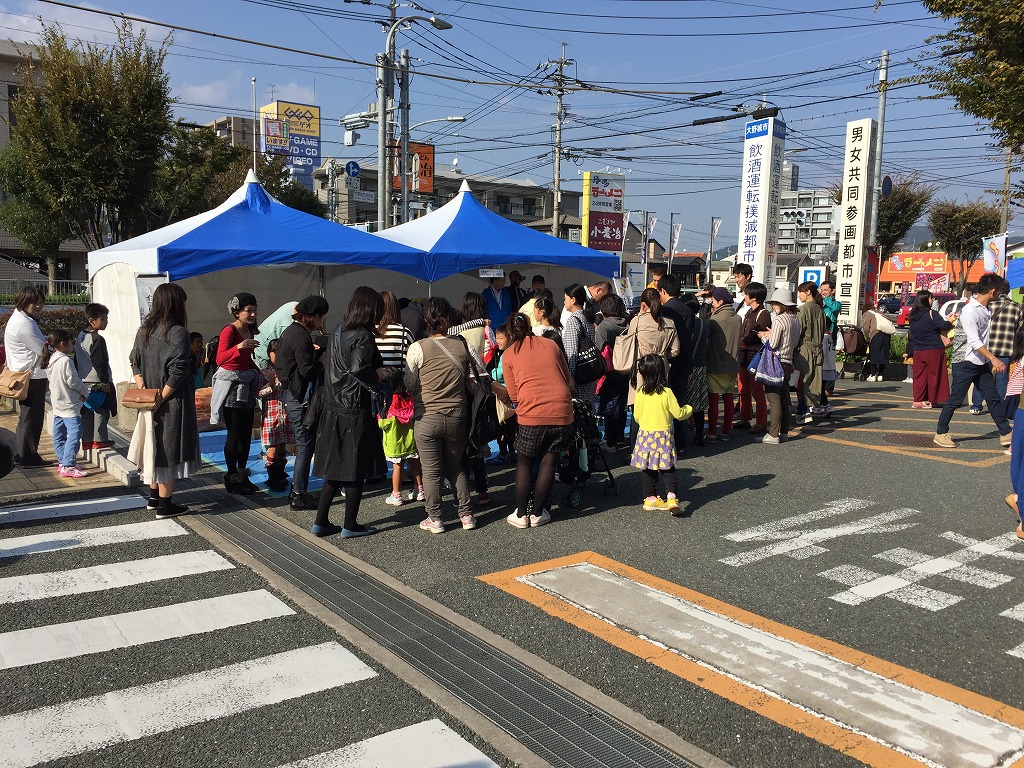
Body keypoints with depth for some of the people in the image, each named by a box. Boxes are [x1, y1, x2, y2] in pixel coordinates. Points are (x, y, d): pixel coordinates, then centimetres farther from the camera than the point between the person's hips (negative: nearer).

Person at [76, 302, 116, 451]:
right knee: (101, 411, 1)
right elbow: (100, 363, -20)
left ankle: (87, 440, 17)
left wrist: (79, 378, 24)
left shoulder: (80, 337, 11)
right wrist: (105, 381, -16)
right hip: (98, 382, -9)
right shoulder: (97, 339, -17)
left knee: (87, 412, 12)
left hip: (84, 381, 9)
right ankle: (99, 439, 5)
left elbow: (77, 360, 18)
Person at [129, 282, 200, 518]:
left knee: (156, 447, 18)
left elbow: (135, 362, 9)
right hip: (172, 402, -7)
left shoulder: (144, 330, 7)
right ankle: (165, 506, 7)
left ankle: (154, 498, 29)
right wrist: (162, 398, -14)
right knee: (170, 449, 1)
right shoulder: (177, 332, -16)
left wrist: (143, 391, 4)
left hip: (150, 400, 7)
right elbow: (178, 371, -22)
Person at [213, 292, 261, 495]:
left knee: (246, 432, 9)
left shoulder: (249, 331, 12)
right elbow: (220, 359, -27)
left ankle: (242, 475, 18)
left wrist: (259, 374, 19)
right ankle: (232, 477, 3)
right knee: (235, 432, -5)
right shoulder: (229, 330, -13)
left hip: (246, 385, 8)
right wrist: (239, 347, -40)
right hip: (230, 385, -8)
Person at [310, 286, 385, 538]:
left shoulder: (338, 331, 10)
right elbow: (359, 368, -29)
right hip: (356, 411, -8)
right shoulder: (362, 336, -14)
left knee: (335, 468, 15)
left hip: (334, 409, 8)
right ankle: (350, 525, 13)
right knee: (355, 470, 4)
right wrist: (378, 374, -10)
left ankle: (320, 521, 18)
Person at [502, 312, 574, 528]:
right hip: (561, 411, 2)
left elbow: (513, 395, 10)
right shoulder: (551, 345, 14)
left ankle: (521, 515, 14)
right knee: (549, 461, 12)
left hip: (532, 414, -2)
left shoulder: (509, 354, 8)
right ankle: (537, 513, 15)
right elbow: (568, 380, 21)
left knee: (524, 462, 14)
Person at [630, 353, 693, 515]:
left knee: (648, 468, 12)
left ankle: (650, 498, 18)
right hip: (664, 435, -2)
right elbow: (678, 414, -7)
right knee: (668, 468, 3)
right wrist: (688, 409, 14)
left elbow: (636, 416, 4)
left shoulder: (640, 393, -5)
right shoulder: (667, 393, -12)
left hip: (645, 435, 2)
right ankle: (671, 497, -11)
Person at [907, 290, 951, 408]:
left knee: (920, 376, 7)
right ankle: (933, 400, 6)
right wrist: (950, 322, 0)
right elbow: (943, 325, -20)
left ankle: (918, 400, 5)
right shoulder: (931, 313, -11)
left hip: (918, 350, 6)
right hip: (934, 350, -6)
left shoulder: (913, 316, 9)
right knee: (934, 375, 3)